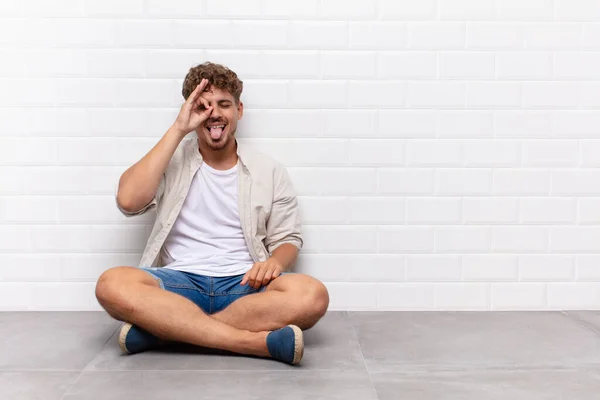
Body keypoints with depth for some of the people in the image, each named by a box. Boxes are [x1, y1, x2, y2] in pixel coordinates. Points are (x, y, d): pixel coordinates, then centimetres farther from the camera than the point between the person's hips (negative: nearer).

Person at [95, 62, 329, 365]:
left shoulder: (270, 171, 10)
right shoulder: (171, 161, 9)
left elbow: (287, 238, 12)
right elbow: (128, 201, -9)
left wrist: (275, 261, -14)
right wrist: (177, 130, -7)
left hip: (245, 286, 1)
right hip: (180, 282, 0)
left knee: (312, 295, -31)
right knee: (112, 284, -31)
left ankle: (163, 329, -26)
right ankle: (258, 341, -32)